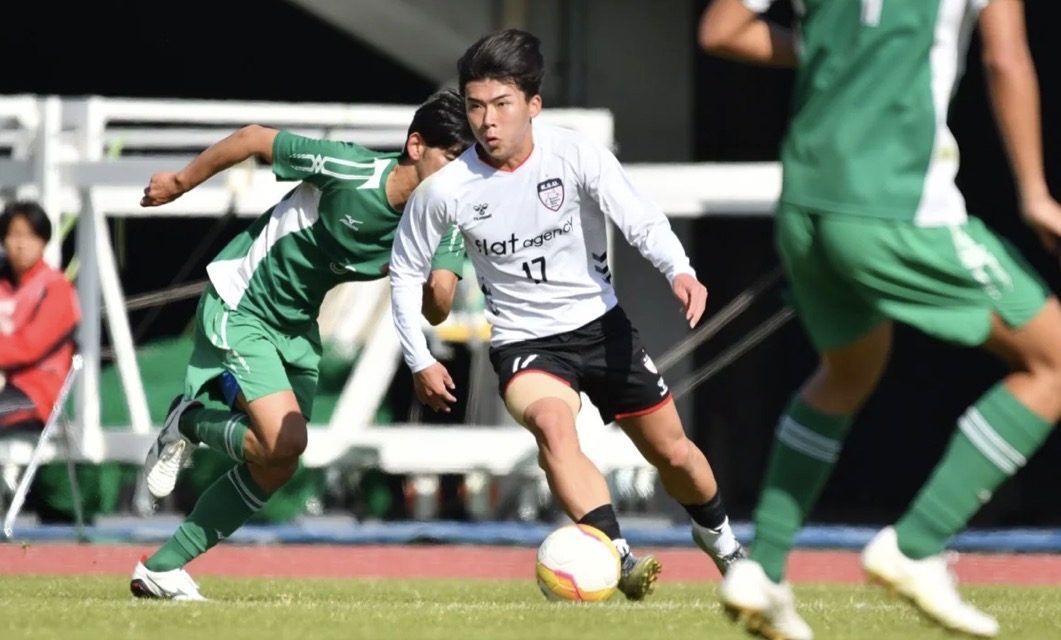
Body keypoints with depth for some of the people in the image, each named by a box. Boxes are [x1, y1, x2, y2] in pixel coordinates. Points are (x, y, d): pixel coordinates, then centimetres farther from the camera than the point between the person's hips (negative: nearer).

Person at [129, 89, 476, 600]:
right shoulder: (349, 170, -27)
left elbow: (435, 313, -4)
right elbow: (255, 138, -16)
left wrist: (437, 284, -28)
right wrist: (181, 183, -4)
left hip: (298, 326, 7)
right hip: (239, 304, -7)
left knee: (275, 468, 7)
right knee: (284, 438, -23)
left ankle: (161, 570, 18)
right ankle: (189, 424, 7)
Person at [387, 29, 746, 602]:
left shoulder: (575, 155, -15)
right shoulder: (445, 190, -14)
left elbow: (640, 219, -23)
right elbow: (405, 270, 2)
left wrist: (679, 271, -43)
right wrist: (420, 362, -1)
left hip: (601, 324, 2)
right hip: (524, 343, -2)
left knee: (673, 453, 11)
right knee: (552, 422, -35)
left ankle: (718, 538, 43)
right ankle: (619, 559, -43)